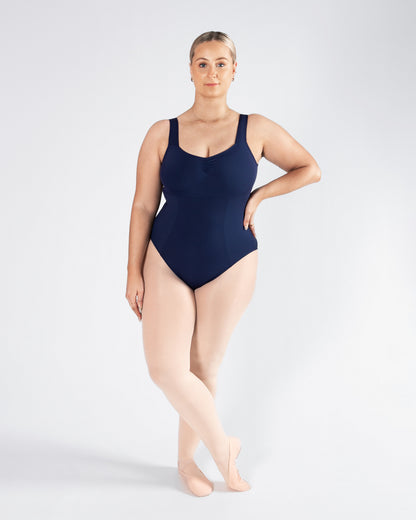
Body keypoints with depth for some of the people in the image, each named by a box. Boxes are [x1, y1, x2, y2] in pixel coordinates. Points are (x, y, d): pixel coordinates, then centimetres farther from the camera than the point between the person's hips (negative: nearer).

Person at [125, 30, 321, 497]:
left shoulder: (256, 130, -3)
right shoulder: (163, 134, -2)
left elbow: (310, 169, 9)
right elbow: (143, 206, -2)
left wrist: (257, 196, -2)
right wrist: (134, 273, -4)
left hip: (229, 267, 0)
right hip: (167, 263, 1)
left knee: (203, 368, 7)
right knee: (165, 369, -10)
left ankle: (187, 459, 30)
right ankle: (223, 446, 14)